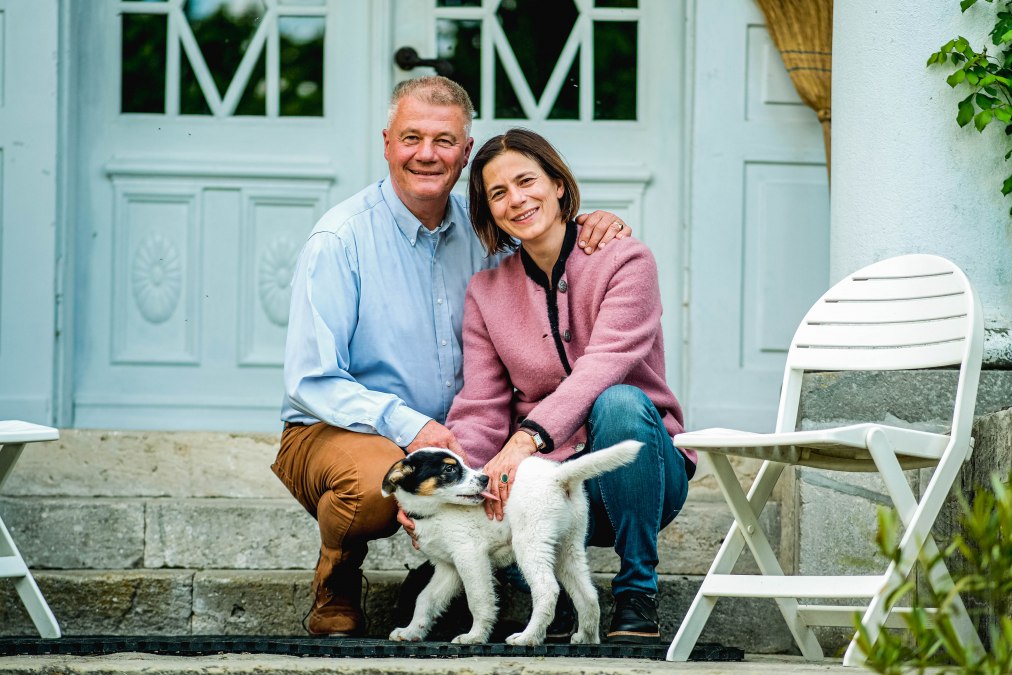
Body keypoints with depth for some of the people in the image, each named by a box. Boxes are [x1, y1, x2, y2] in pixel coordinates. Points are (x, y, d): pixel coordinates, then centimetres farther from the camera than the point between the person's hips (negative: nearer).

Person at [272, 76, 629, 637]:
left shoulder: (478, 229, 5)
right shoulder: (340, 240, -11)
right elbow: (310, 383, -15)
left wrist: (591, 227, -3)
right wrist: (406, 425, -29)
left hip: (449, 436, 5)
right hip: (337, 430, -5)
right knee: (376, 480, -39)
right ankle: (335, 595, -6)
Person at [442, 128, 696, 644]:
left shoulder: (624, 262, -6)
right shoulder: (486, 292, 8)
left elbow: (604, 368, -22)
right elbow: (480, 409, 1)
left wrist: (527, 438, -38)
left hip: (631, 470, -2)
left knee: (620, 402, -37)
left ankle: (637, 597, -24)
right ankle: (556, 584, 4)